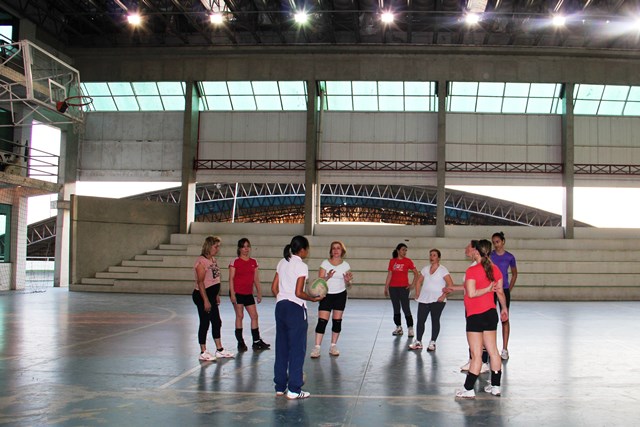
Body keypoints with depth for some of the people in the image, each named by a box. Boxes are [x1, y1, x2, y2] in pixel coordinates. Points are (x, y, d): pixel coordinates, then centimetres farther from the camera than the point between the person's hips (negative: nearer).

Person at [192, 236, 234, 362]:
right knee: (205, 323, -1)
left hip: (212, 295, 9)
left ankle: (219, 350, 23)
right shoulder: (201, 261, -17)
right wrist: (206, 300, -21)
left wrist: (217, 295, 18)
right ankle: (203, 352, 9)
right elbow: (200, 282, -20)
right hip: (202, 296, -9)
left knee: (217, 322, 13)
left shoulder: (213, 260, 11)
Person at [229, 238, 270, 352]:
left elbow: (256, 279, 13)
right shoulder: (235, 262, -5)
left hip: (248, 294, 5)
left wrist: (259, 293, 10)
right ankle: (240, 342, 7)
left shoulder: (253, 262, 9)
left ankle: (256, 341, 12)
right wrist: (232, 293, -13)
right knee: (239, 316, -1)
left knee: (254, 316, 4)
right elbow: (231, 279, -6)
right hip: (237, 293, -5)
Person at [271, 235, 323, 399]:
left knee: (281, 347, 13)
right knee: (297, 348, 1)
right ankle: (294, 389, 3)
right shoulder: (301, 266, -11)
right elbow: (298, 293, -16)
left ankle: (280, 386, 20)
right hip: (295, 308, -7)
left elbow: (274, 288, 11)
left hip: (280, 306, 7)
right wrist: (314, 298, -3)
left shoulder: (282, 263, 10)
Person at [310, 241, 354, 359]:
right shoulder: (325, 263, -4)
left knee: (337, 321, 4)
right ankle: (317, 347, -6)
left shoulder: (345, 265, 2)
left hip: (340, 295, 2)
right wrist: (328, 277, -26)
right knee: (322, 321, -9)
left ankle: (333, 346, 15)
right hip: (326, 295, -2)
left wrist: (348, 281, -17)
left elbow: (348, 284, 6)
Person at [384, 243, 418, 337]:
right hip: (393, 287, 3)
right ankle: (398, 327, 18)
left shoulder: (408, 261, -1)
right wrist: (386, 287, 8)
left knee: (406, 308, -7)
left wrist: (413, 284, -4)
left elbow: (416, 273, 3)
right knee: (396, 308, 9)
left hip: (404, 287, -3)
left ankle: (410, 328, -3)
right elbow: (389, 275, 9)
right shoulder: (392, 261, 6)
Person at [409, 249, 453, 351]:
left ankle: (432, 343, 11)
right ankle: (418, 342, 13)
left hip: (437, 300, -5)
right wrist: (417, 294, 8)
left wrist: (443, 296, -16)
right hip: (424, 300, 5)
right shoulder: (425, 269, 11)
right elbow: (419, 282, 19)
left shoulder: (443, 270, -5)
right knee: (420, 320, 3)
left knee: (435, 320, 2)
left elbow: (450, 284, -12)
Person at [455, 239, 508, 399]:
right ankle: (495, 386, 21)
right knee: (493, 351, 13)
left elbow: (471, 293, -24)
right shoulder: (495, 269, 5)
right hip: (491, 313, 7)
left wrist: (488, 289, -12)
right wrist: (504, 308, 26)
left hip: (476, 316, -7)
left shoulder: (472, 271, -15)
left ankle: (468, 389, 1)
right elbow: (500, 292, 12)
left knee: (476, 354, -5)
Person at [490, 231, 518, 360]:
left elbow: (514, 274, 13)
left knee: (505, 319, 1)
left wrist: (509, 289, 7)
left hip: (504, 290, 0)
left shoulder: (509, 257, 1)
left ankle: (505, 349, 6)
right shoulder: (489, 255, 1)